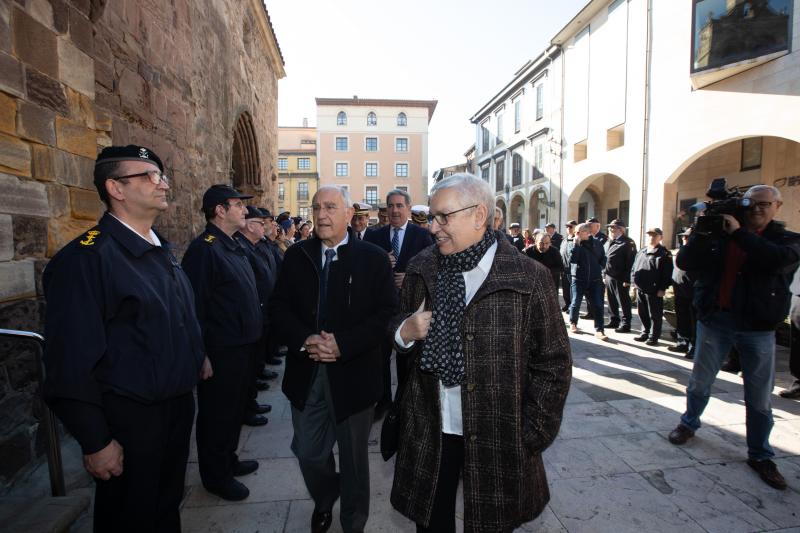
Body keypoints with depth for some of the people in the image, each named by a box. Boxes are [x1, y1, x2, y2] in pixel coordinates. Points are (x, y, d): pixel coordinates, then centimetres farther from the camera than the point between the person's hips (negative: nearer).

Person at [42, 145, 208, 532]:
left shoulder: (160, 249, 6)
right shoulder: (84, 258, -20)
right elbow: (71, 364, -20)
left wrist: (198, 356, 10)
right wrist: (96, 442, -17)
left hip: (178, 404, 7)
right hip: (128, 419, -7)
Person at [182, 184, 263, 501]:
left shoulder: (232, 246, 11)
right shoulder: (203, 248, -19)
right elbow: (194, 305, -22)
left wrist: (255, 331, 14)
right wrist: (202, 353, -20)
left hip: (242, 345, 9)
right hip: (221, 352, -9)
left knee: (235, 407, 23)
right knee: (217, 413, 10)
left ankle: (228, 459, 42)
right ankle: (215, 476, 30)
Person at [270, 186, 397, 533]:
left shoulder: (374, 258, -6)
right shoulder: (295, 256, 5)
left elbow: (387, 313, -11)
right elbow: (279, 307, 3)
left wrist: (343, 344, -20)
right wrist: (304, 339, -15)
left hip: (353, 374, -3)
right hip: (306, 373, 3)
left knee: (354, 455, 15)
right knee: (308, 452, 17)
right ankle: (323, 501, 51)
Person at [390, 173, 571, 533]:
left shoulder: (529, 278, -13)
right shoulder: (421, 269, -1)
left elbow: (553, 364, -7)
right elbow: (398, 326, 12)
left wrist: (530, 438, -8)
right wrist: (405, 332, -11)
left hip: (496, 439, -2)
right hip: (428, 433, 3)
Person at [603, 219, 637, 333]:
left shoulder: (627, 243, -10)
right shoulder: (608, 242, 16)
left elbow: (631, 262, -16)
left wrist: (627, 279, -20)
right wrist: (604, 274, 14)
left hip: (620, 278, -8)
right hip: (608, 277, 8)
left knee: (624, 302, 1)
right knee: (611, 301, 16)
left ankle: (625, 324, 10)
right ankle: (614, 320, 28)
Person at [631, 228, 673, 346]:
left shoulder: (664, 254, -6)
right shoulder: (641, 252, 13)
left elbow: (667, 274, -11)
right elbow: (634, 268, 18)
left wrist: (662, 288, -15)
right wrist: (634, 282, 10)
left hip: (654, 291, -6)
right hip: (640, 289, 6)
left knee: (655, 315, 3)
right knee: (642, 313, 15)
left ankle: (654, 337, 13)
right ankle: (645, 333, 29)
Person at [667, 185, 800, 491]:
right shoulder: (718, 234, 3)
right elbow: (684, 262, -7)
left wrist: (739, 233, -21)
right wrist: (702, 230, -15)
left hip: (758, 328, 0)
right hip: (714, 320, 1)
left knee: (759, 397, 9)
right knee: (699, 383, 13)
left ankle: (760, 455, 25)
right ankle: (689, 424, 36)